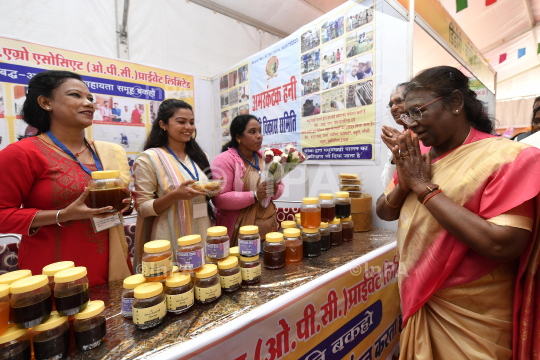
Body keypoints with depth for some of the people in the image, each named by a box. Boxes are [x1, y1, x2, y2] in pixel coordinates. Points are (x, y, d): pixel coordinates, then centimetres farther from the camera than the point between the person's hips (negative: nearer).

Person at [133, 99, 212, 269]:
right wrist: (175, 195, -25)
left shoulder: (199, 157, 9)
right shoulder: (149, 158, -8)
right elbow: (142, 207, -9)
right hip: (172, 242, -5)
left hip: (203, 235, 5)